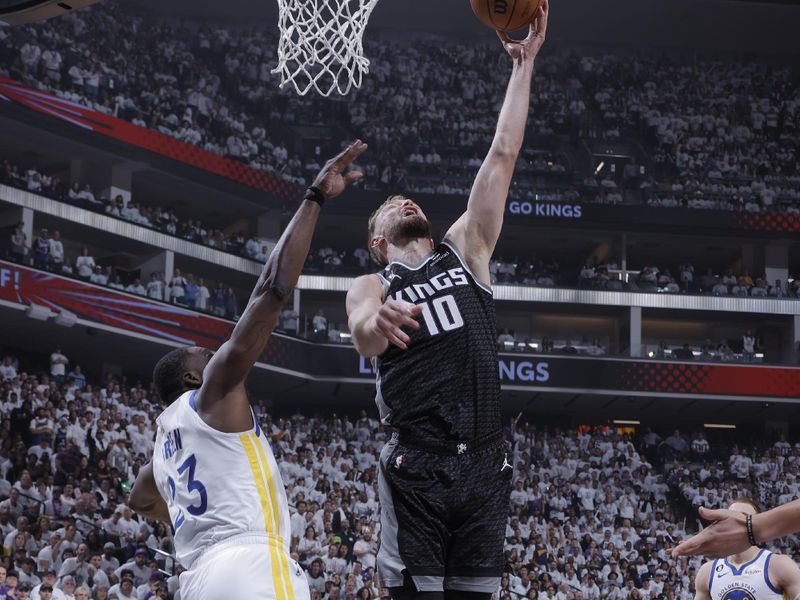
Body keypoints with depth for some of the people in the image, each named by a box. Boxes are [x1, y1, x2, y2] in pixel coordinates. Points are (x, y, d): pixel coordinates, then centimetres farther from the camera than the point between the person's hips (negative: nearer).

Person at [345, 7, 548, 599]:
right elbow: (364, 342, -17)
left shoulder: (466, 251, 16)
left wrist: (525, 65, 8)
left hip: (485, 465, 3)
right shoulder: (370, 287, 8)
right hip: (416, 471, -3)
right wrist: (379, 322, -42)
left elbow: (503, 156, 12)